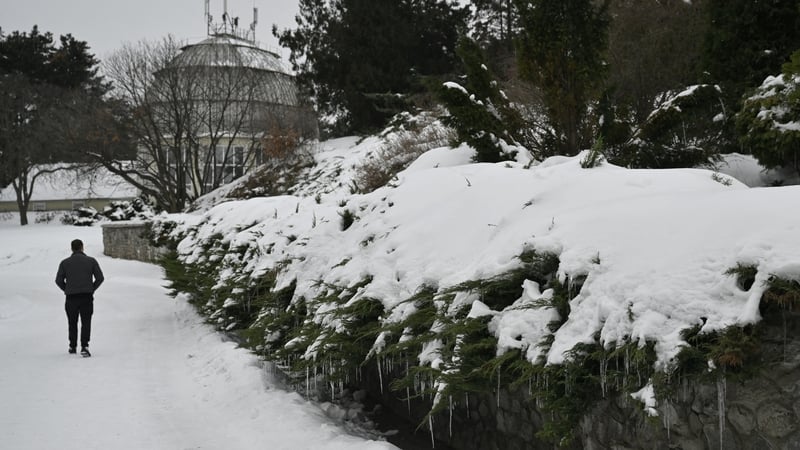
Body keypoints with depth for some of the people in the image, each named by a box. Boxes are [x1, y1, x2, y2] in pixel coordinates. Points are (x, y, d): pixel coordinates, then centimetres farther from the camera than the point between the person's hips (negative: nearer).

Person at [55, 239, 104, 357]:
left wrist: (67, 290, 13)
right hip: (87, 297, -1)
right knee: (86, 323, 1)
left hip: (71, 298, 1)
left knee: (72, 323, 17)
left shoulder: (65, 263, 5)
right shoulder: (91, 261, 4)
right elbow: (100, 278, -1)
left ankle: (72, 347, 25)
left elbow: (59, 280, 0)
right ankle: (84, 347, -13)